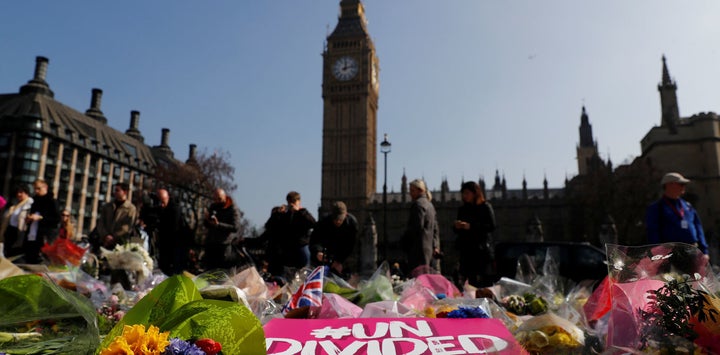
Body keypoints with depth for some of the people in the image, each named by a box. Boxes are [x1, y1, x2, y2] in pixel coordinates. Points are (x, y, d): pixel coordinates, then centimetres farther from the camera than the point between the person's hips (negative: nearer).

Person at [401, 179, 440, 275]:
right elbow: (435, 228, 21)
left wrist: (405, 239, -6)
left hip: (419, 247, -10)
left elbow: (417, 226, -18)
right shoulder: (430, 204, 20)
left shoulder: (418, 204, -10)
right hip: (428, 248, 10)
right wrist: (435, 245, 19)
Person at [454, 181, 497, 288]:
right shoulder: (462, 209, 17)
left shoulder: (485, 207, 2)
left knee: (484, 282, -7)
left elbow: (492, 226, -9)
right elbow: (457, 231, 19)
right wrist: (456, 227, -4)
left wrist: (471, 226, -15)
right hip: (466, 250, 4)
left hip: (482, 251, -4)